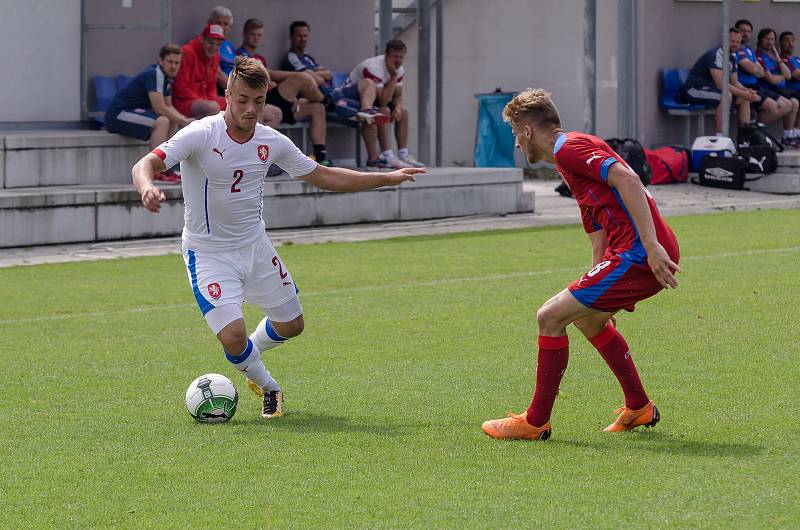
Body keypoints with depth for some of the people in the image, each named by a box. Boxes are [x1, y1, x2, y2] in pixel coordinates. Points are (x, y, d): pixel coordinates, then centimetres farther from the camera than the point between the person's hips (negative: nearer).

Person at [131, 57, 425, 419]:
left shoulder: (272, 142, -5)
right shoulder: (201, 135, -22)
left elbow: (323, 177, 8)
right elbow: (146, 164, -31)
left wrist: (388, 179, 5)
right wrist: (147, 188, -56)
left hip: (255, 245, 6)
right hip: (208, 253, -6)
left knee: (291, 324, 15)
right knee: (233, 337, -19)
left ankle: (250, 357, 48)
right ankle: (268, 388, 14)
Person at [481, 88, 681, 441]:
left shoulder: (570, 147, -7)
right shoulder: (575, 158, 25)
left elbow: (627, 180, -22)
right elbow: (600, 240, 29)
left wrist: (651, 245, -28)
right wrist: (601, 300, 31)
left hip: (639, 254, -10)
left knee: (550, 317, -5)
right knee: (587, 317, 30)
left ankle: (536, 421, 4)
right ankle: (638, 408, 36)